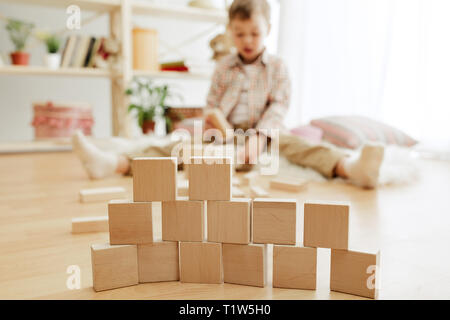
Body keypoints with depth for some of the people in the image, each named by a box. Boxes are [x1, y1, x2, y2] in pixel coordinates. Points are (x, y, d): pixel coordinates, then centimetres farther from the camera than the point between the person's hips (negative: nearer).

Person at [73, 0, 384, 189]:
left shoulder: (277, 67, 4)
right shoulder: (224, 67, 11)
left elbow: (280, 106, -9)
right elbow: (212, 105, 11)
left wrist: (260, 135, -25)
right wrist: (213, 125, -12)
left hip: (265, 134, -2)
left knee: (293, 144, -32)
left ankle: (350, 167, -58)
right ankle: (115, 162, -32)